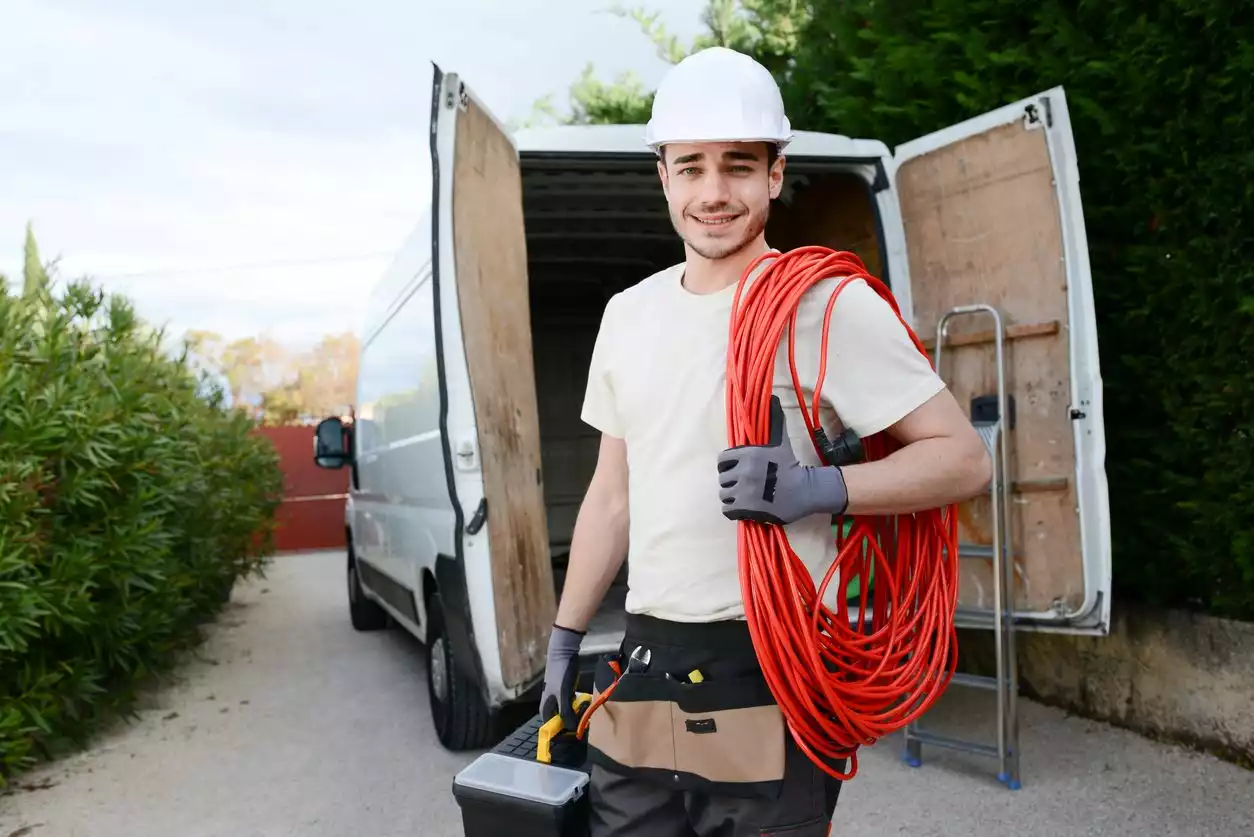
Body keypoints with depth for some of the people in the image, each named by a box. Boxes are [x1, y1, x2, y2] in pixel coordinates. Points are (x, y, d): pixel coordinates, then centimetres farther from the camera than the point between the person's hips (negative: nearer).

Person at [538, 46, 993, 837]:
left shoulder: (827, 301, -9)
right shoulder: (627, 313, 10)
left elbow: (964, 458, -8)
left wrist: (819, 489, -23)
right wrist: (565, 637, 18)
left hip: (770, 678, -5)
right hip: (642, 669, 6)